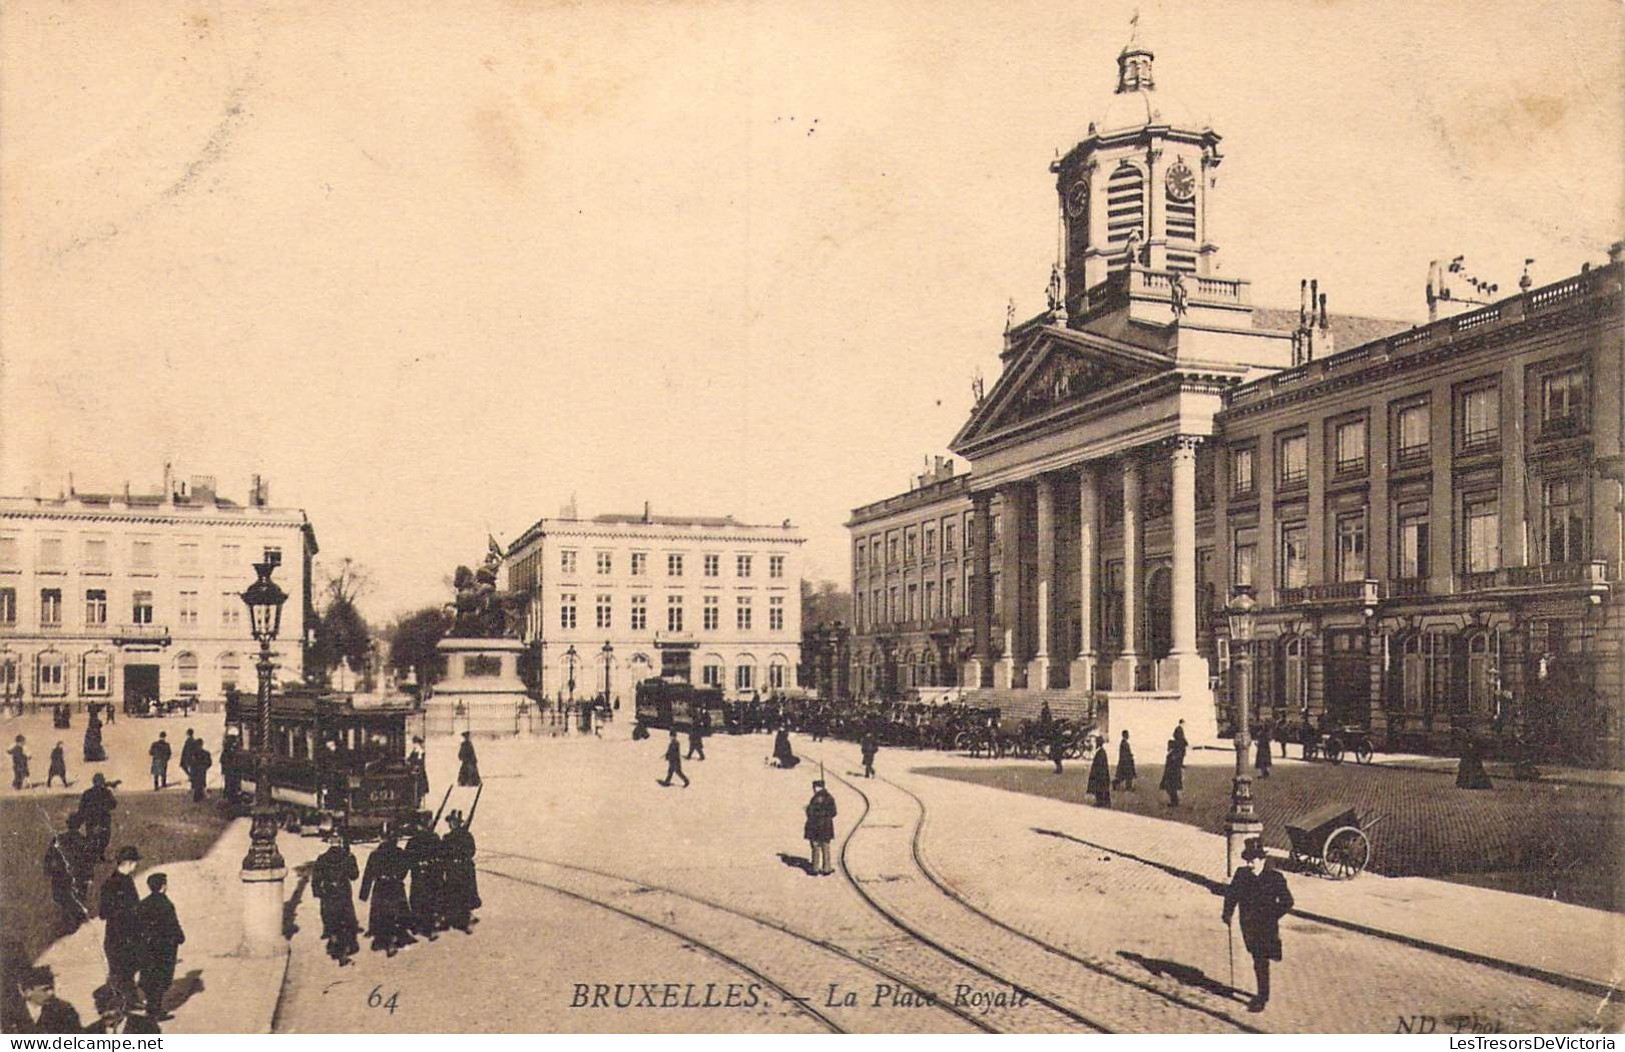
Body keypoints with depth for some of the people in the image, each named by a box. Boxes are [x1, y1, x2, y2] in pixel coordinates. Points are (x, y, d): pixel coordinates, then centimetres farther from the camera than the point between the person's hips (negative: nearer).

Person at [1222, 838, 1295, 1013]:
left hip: (1266, 928, -5)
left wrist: (1270, 917, -12)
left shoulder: (1275, 878, -13)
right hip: (1249, 925, 5)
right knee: (1257, 961, 17)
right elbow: (1231, 894, 11)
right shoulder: (1241, 874, -2)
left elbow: (1287, 902, -7)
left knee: (1261, 963, -6)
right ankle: (1263, 994, 33)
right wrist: (1228, 913, -1)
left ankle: (1261, 999, 4)